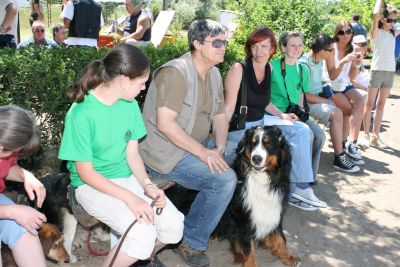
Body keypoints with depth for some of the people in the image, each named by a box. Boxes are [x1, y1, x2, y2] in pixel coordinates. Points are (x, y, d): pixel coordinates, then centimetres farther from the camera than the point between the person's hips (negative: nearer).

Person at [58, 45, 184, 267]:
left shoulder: (130, 105, -2)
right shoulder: (82, 114, -21)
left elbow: (132, 153, 3)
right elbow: (86, 173, -18)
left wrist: (147, 185, -15)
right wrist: (130, 198, -26)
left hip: (127, 177, 6)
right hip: (92, 186, -6)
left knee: (174, 226, -10)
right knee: (143, 234, -27)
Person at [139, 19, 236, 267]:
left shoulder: (214, 74, 8)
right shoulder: (175, 72, -20)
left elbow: (220, 115, 9)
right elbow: (165, 123, -26)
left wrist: (219, 149, -8)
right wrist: (203, 152, -24)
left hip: (199, 145, 9)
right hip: (166, 154, -9)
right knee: (225, 179, -22)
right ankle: (193, 244, -3)